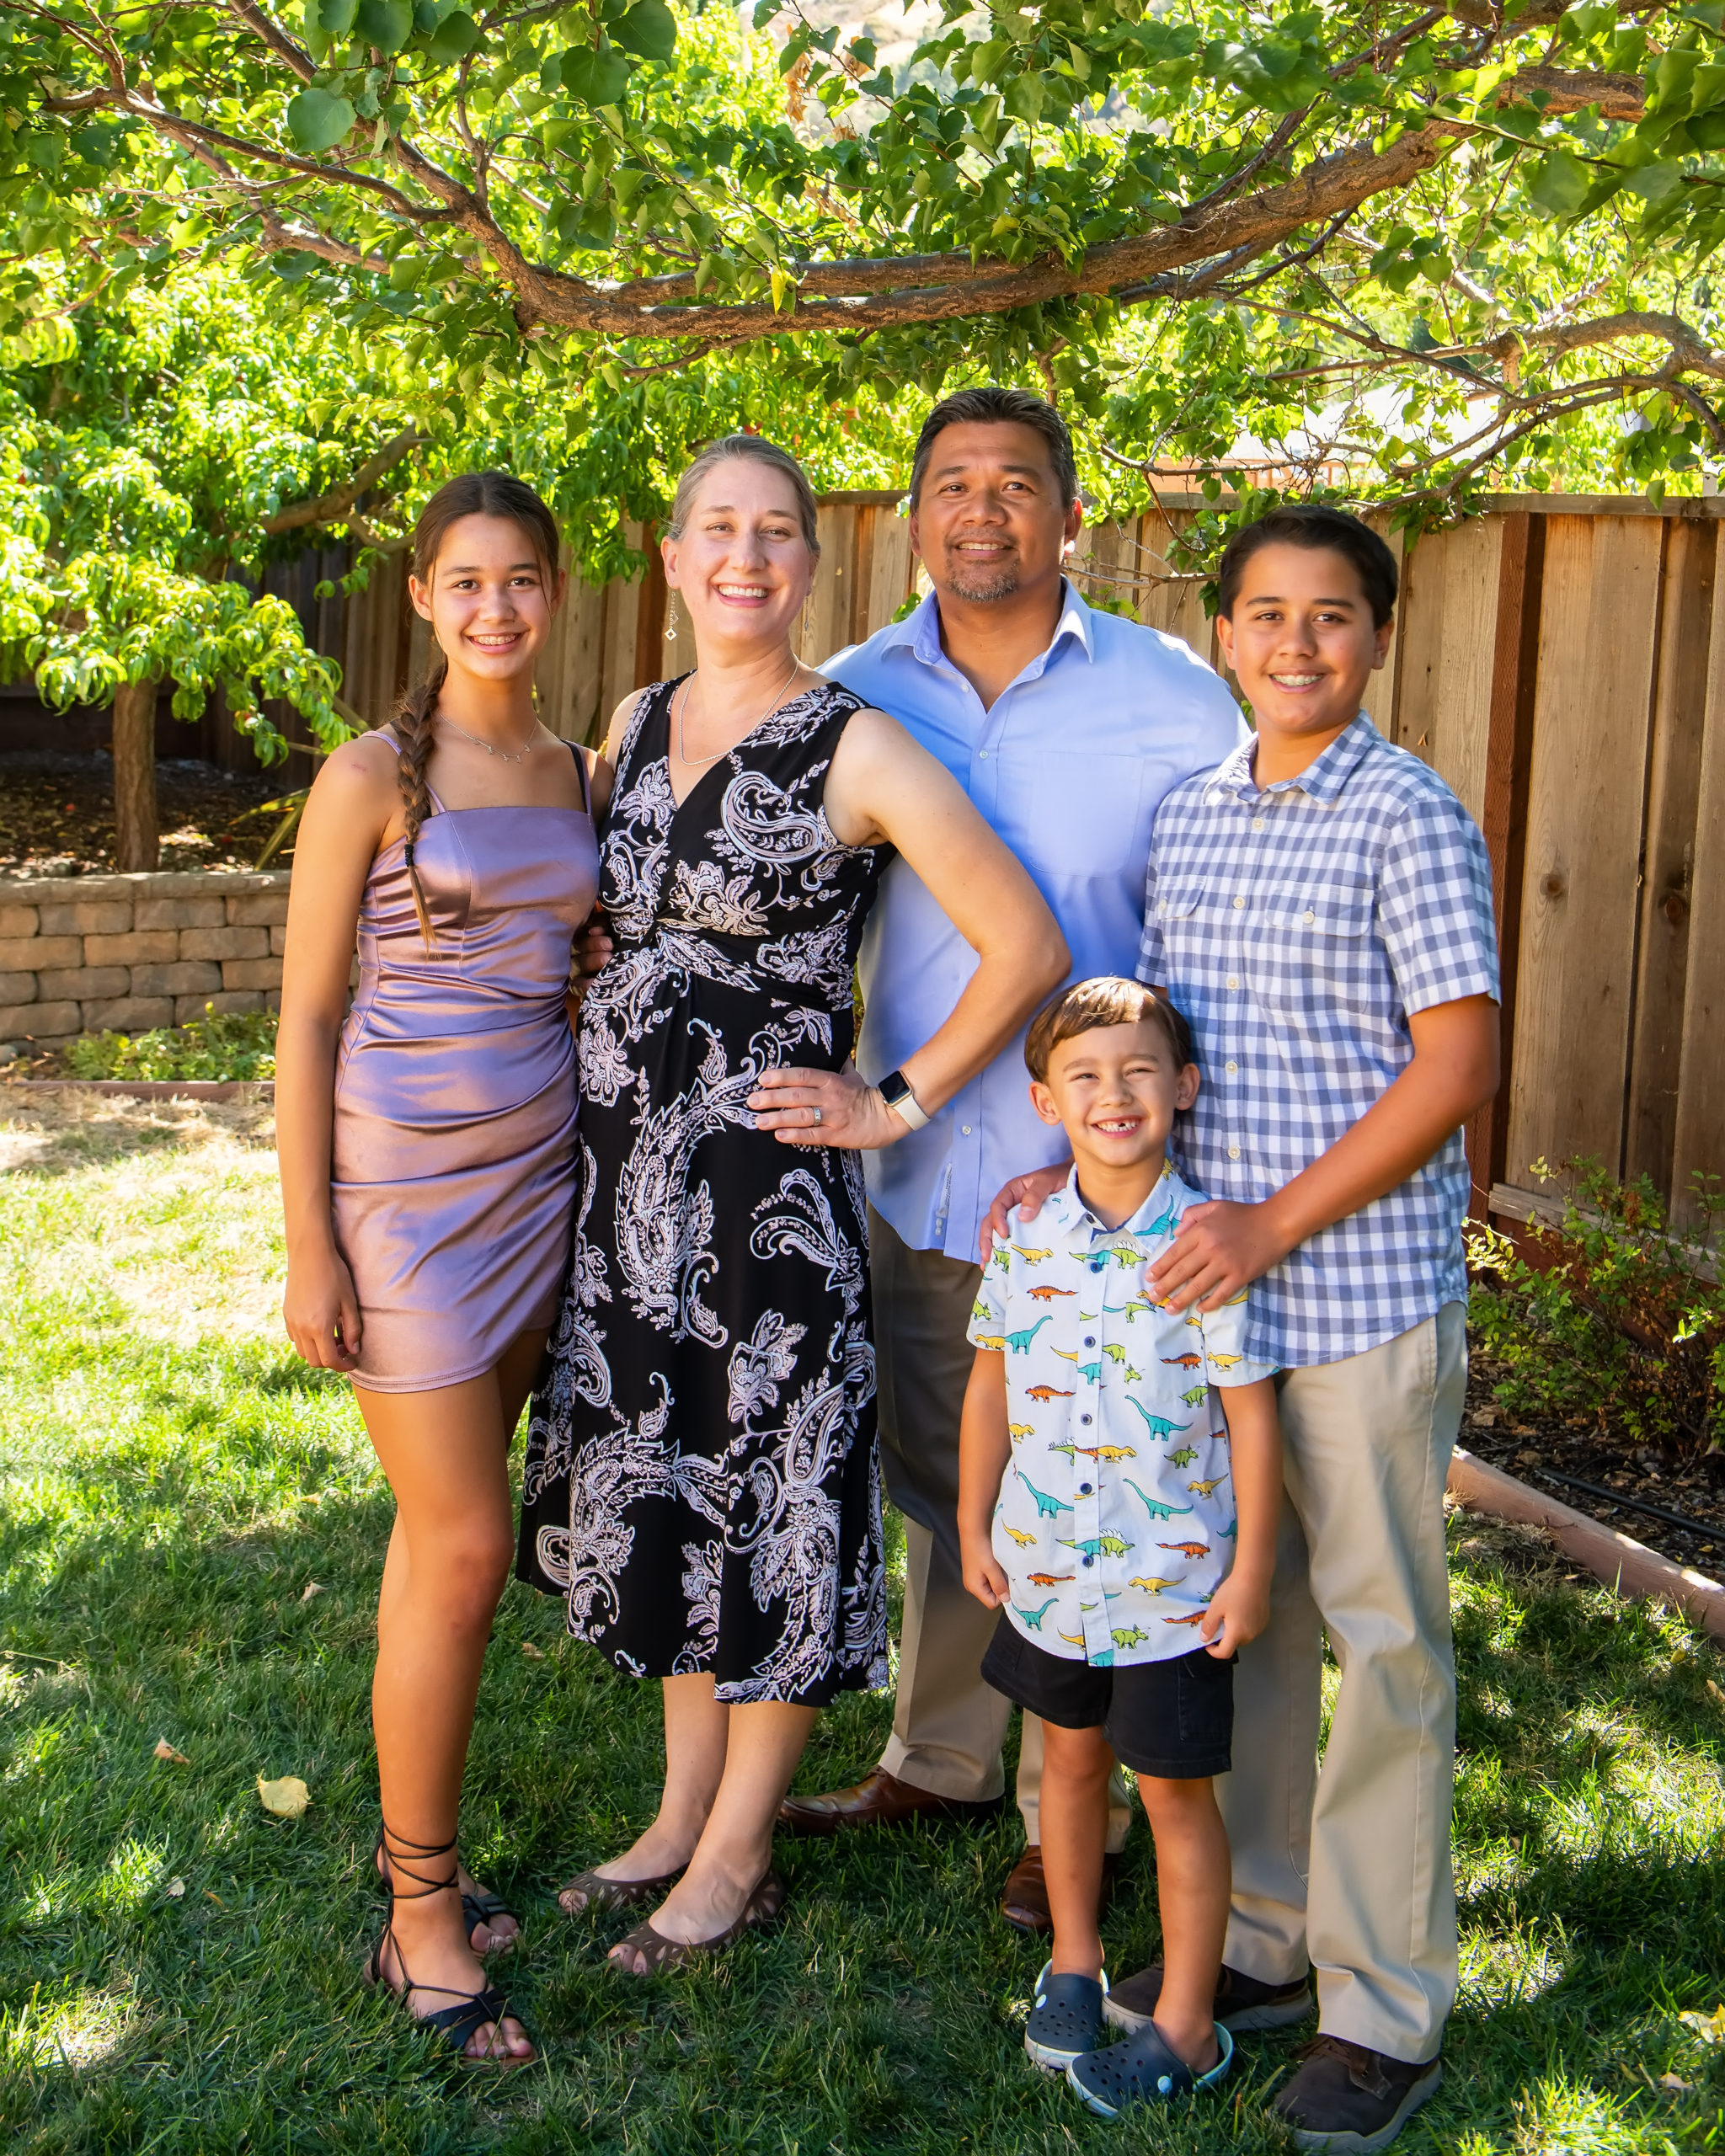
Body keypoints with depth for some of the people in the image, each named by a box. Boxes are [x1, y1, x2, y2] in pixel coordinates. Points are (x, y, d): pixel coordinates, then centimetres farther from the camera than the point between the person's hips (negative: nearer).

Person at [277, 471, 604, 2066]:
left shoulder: (583, 776, 9)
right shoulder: (373, 778, -8)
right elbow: (306, 1020, -7)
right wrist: (312, 1248, -10)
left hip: (541, 1172, 5)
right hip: (403, 1179, -5)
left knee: (441, 1529, 12)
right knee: (464, 1550, -4)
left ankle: (417, 1846, 26)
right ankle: (420, 1914, 10)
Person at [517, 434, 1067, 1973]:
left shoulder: (858, 751, -12)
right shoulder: (635, 727, 8)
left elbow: (1027, 948, -12)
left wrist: (895, 1106, -9)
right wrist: (619, 1074, 15)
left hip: (768, 1188, -6)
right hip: (628, 1176, 7)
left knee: (770, 1500, 5)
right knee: (663, 1489, 16)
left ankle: (737, 1860, 22)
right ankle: (684, 1812, 34)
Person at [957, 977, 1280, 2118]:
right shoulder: (1025, 1237, -4)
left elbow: (1252, 1415, -11)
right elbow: (991, 1387, 8)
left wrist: (1251, 1571, -9)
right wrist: (974, 1528, 11)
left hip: (1174, 1584, -4)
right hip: (1047, 1568, 4)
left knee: (1176, 1790, 8)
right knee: (1071, 1758, 21)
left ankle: (1187, 2025, 23)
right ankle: (1073, 1960, 42)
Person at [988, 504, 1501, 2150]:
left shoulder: (1409, 818, -8)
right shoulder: (1186, 820, 10)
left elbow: (1456, 1062, -13)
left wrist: (1271, 1223, -17)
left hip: (1365, 1298, -6)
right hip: (1210, 1291, 6)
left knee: (1382, 1644, 3)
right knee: (1237, 1622, 15)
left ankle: (1384, 2006, 16)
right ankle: (1260, 1940, 31)